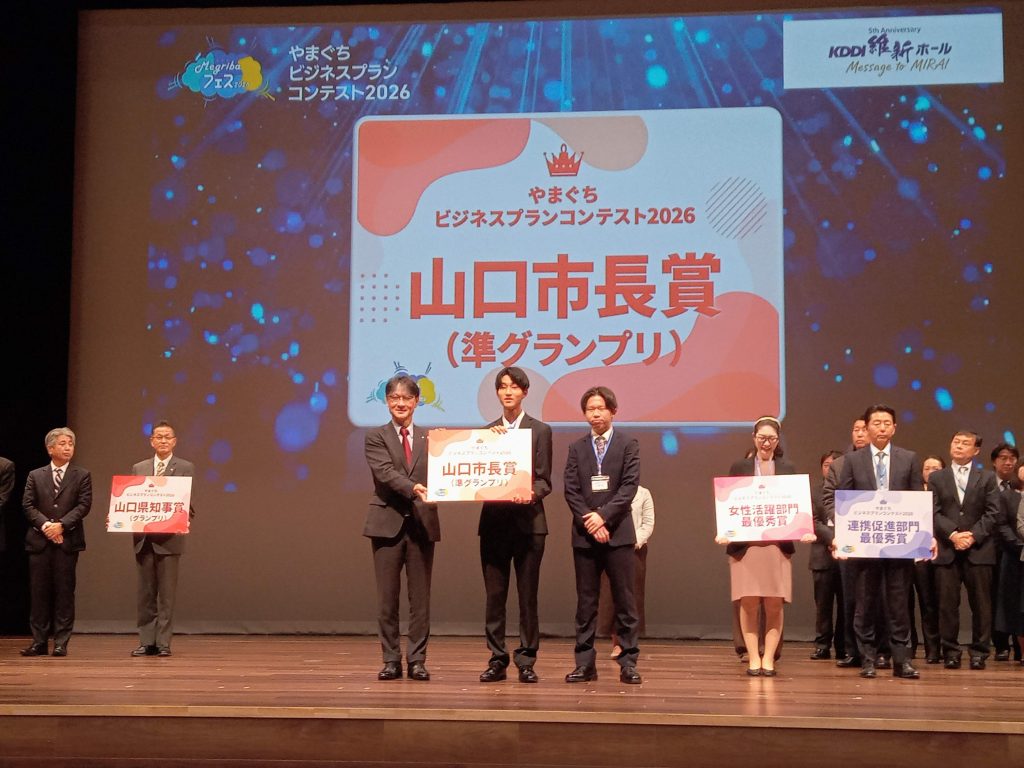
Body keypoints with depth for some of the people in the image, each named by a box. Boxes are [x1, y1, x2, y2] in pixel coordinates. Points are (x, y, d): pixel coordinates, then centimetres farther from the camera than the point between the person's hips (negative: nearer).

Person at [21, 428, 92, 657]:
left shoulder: (82, 475, 6)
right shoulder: (35, 475, 11)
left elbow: (84, 505, -3)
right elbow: (28, 505, 3)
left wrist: (61, 525, -13)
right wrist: (45, 525, -12)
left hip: (67, 541, -1)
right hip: (39, 540, 1)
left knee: (64, 592, -1)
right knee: (38, 592, 2)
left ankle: (61, 642, 4)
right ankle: (39, 641, 8)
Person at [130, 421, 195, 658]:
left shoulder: (185, 468, 3)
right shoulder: (139, 468, 13)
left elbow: (188, 502, -1)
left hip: (169, 538, -3)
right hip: (143, 538, 3)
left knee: (167, 594, 0)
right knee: (144, 593, 7)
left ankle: (163, 643, 5)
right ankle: (146, 642, 12)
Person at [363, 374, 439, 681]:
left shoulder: (430, 438, 10)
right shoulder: (376, 437, 3)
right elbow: (385, 473, -12)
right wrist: (413, 488, -27)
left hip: (422, 523, 1)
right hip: (388, 523, -1)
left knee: (420, 596, 4)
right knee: (387, 596, 3)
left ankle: (417, 660, 11)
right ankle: (391, 660, 12)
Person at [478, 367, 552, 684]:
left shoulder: (540, 430, 4)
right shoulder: (488, 431, 13)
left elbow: (544, 480, -1)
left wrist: (531, 494, -21)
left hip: (528, 521, -2)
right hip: (494, 521, 2)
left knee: (528, 596, 0)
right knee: (494, 595, 3)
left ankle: (526, 661, 7)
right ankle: (497, 660, 11)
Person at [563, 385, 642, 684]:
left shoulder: (628, 444, 5)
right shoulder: (577, 448, 12)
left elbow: (630, 485, -5)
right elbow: (571, 490, 4)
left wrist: (603, 516, -14)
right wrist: (589, 521, -9)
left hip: (618, 533, -2)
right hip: (584, 535, 2)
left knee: (624, 601, -1)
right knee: (586, 602, 4)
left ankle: (628, 663, 3)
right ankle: (585, 663, 8)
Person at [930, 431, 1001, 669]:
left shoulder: (987, 478, 10)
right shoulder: (937, 478, 11)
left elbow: (993, 513, 2)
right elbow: (933, 512, 2)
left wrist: (973, 535, -11)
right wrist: (952, 535, -12)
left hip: (979, 549, 0)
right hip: (947, 550, 0)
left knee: (980, 603, 1)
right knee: (947, 603, -1)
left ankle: (979, 652, 7)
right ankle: (951, 651, 5)